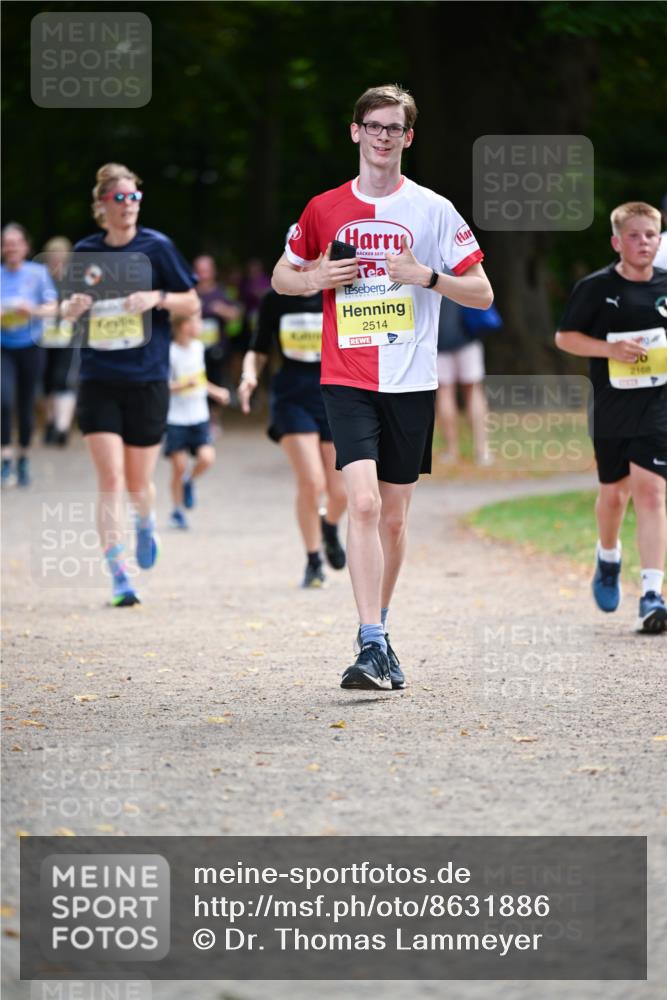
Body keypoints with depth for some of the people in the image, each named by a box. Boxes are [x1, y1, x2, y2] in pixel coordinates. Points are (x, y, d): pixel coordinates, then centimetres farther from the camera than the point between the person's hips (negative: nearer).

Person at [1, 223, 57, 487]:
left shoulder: (38, 272, 0)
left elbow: (52, 307, -4)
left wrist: (33, 311, -24)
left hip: (30, 347, 0)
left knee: (26, 406, 5)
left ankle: (24, 459, 23)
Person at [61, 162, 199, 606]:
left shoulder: (156, 247, -3)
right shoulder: (86, 252, 5)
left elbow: (192, 304, 2)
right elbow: (69, 309, 17)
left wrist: (159, 298, -17)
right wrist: (72, 307, -7)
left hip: (148, 381, -1)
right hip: (99, 382, 1)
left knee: (139, 483, 7)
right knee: (110, 481, -10)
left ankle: (147, 522, 44)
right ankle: (119, 577, -8)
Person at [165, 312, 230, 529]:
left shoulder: (198, 347, 6)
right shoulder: (170, 353, -15)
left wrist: (214, 391, 16)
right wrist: (185, 385, -29)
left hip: (199, 417, 5)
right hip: (176, 419, -5)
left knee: (206, 458, -13)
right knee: (179, 466, 0)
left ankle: (189, 480, 20)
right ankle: (177, 511, 18)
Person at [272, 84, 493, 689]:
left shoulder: (433, 210, 2)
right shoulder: (324, 209, 6)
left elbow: (482, 294, 3)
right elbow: (281, 278, 19)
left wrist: (425, 276, -15)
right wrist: (318, 279, -3)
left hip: (411, 383, 1)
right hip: (348, 381, -1)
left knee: (394, 519, 8)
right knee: (363, 503, -18)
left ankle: (379, 634, 27)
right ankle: (371, 647, -20)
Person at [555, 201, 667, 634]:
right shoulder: (596, 288, -3)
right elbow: (565, 337, 1)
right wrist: (610, 349, -13)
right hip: (612, 408, 0)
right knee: (614, 492, 14)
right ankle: (608, 558, 46)